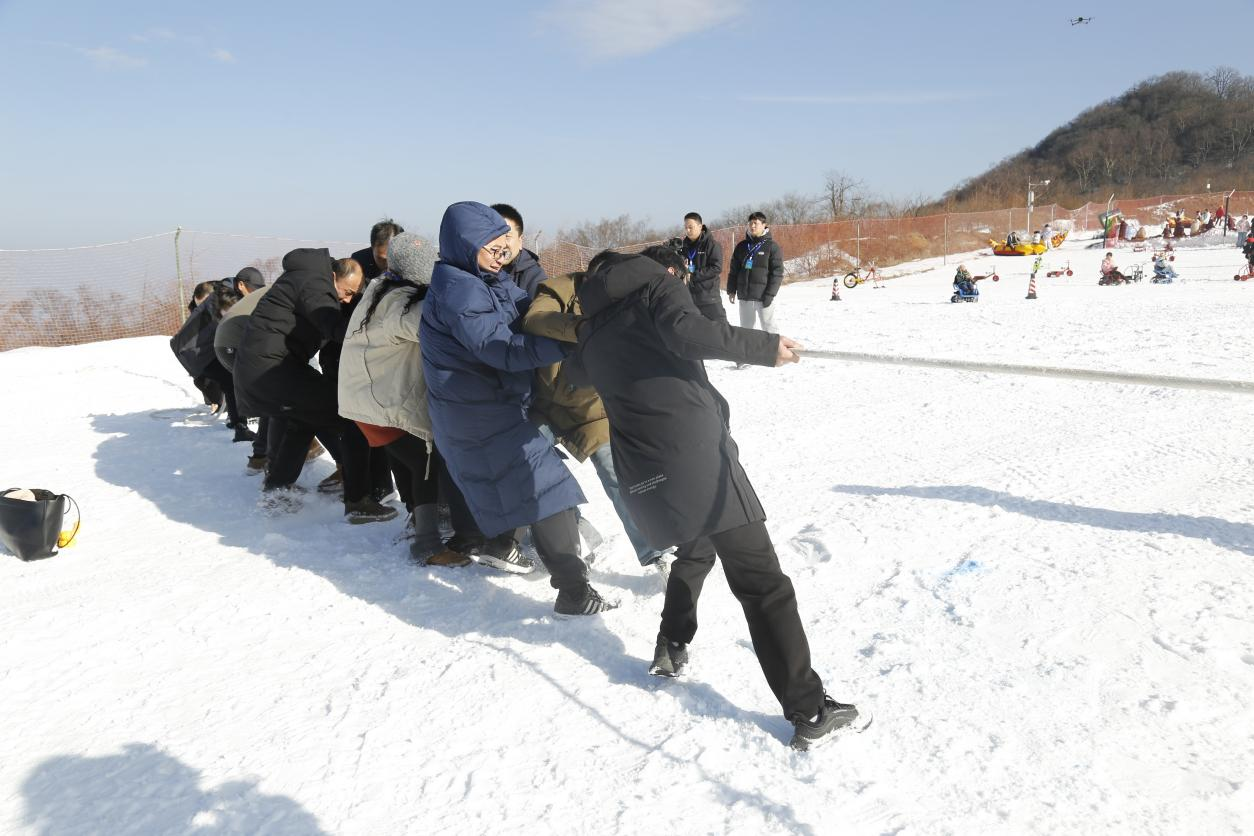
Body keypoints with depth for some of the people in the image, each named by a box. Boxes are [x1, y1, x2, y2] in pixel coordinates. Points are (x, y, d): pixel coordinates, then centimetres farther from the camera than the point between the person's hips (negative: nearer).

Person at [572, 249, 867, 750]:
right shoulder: (652, 284, 5)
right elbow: (685, 331, -14)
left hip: (642, 473, 6)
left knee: (695, 547, 33)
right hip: (695, 454, -6)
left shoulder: (589, 334, 21)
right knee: (761, 581, -4)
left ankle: (671, 651, 39)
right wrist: (764, 347, -9)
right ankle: (809, 712, -2)